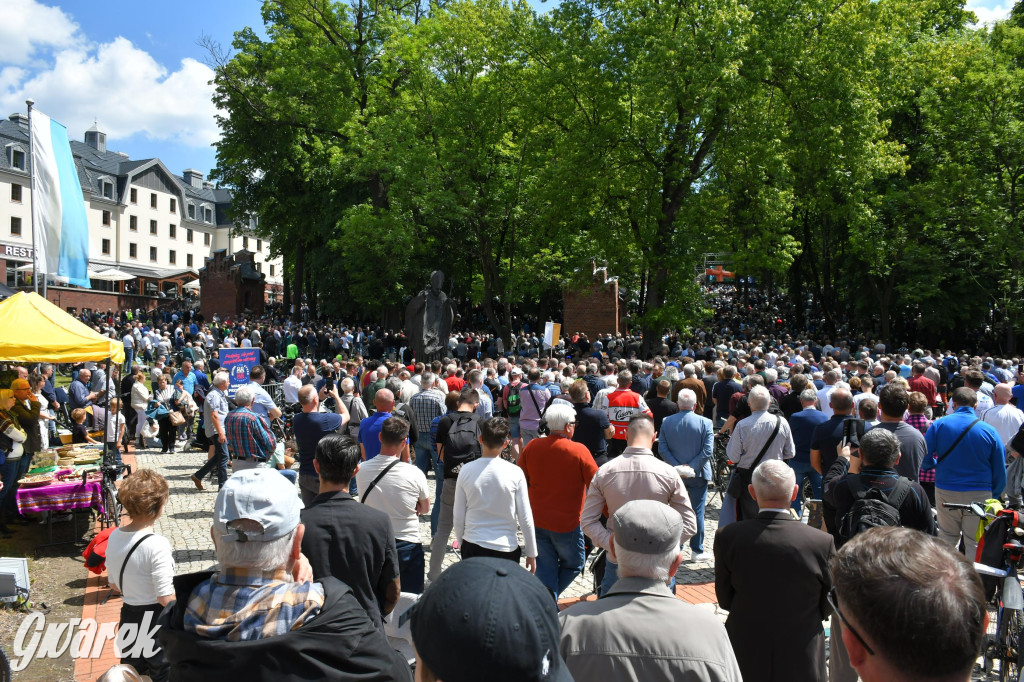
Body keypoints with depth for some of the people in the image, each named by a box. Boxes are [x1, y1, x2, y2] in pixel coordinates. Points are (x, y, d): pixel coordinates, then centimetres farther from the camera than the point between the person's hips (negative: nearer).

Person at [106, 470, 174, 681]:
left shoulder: (114, 537, -3)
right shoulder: (157, 544, -25)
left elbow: (114, 583, 10)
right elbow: (166, 598, -23)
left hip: (128, 616, 7)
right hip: (156, 621, -7)